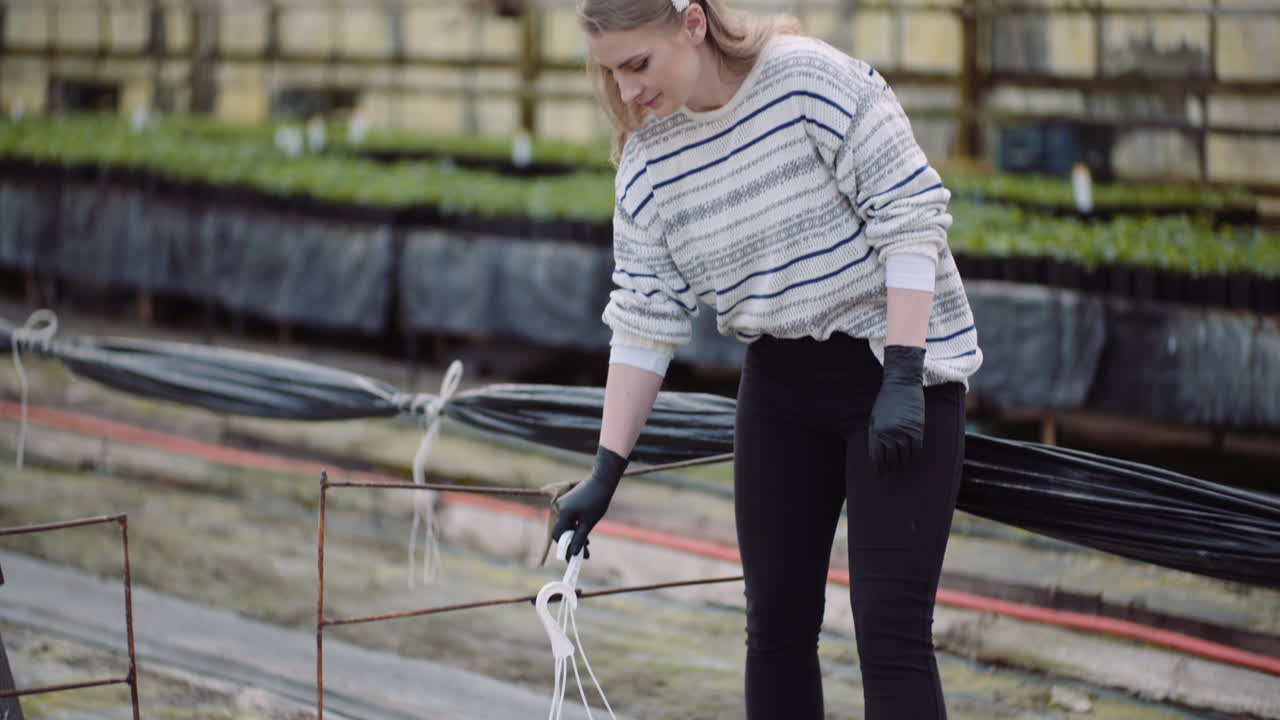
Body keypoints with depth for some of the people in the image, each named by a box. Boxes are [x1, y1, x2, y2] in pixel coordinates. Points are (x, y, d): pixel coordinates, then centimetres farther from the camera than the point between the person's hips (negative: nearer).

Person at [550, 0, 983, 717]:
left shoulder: (812, 78, -19)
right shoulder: (647, 158, -1)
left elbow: (910, 217, -17)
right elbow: (646, 320, 2)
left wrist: (903, 377, -22)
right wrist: (606, 472, -1)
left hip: (899, 366, -6)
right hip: (782, 382, 6)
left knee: (890, 629, -11)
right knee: (777, 625, 7)